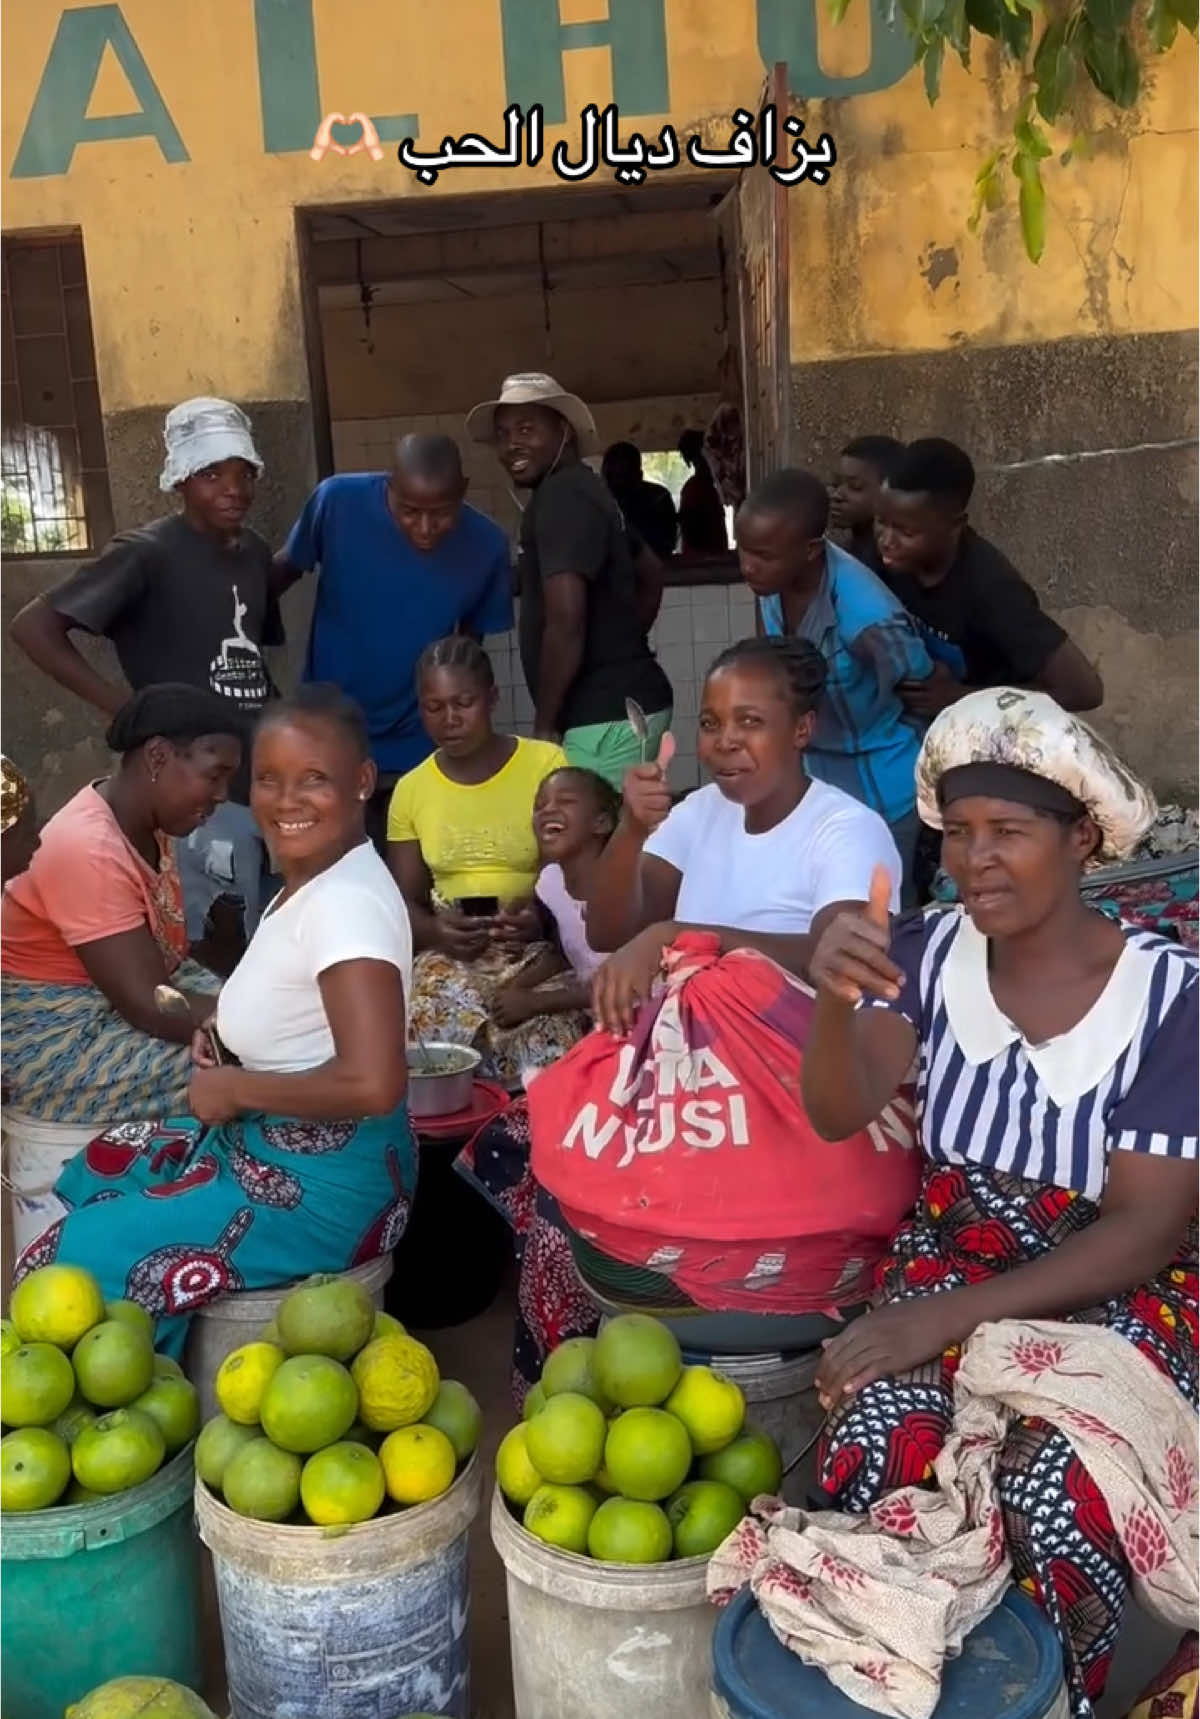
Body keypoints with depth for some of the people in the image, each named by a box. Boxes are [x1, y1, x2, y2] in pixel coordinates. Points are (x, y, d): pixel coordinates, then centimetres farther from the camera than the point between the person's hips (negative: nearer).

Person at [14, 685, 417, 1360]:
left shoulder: (347, 902, -24)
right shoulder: (310, 882, 5)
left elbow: (373, 1084, -33)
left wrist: (233, 1088, -19)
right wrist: (229, 1035, 2)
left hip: (323, 1186, -10)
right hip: (264, 1143, 10)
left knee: (67, 1268, -8)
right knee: (89, 1176, 22)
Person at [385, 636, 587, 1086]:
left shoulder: (547, 765, -1)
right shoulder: (411, 790, 10)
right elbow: (404, 901, 11)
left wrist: (544, 916, -22)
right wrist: (436, 932, -12)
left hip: (540, 947, -3)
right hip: (451, 955, 3)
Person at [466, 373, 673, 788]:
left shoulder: (560, 497, -13)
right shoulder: (578, 490, 18)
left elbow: (566, 622, -23)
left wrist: (545, 725, -16)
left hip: (605, 719, -10)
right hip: (621, 706, 10)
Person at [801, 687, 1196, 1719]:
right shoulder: (930, 952, -5)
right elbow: (839, 1115, -16)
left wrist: (951, 1318, -23)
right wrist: (835, 1000, -38)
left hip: (1117, 1291, -2)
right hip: (952, 1257, 2)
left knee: (1052, 1486, -29)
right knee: (875, 1447, -27)